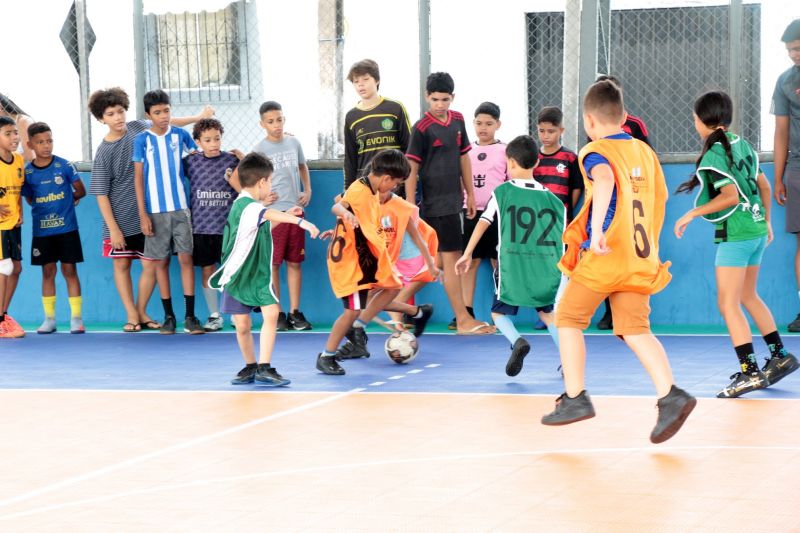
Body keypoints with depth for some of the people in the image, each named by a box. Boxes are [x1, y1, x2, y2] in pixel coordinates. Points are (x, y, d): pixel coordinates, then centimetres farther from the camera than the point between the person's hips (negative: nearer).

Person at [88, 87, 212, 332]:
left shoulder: (138, 128, -2)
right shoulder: (103, 153, -11)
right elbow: (101, 194, -10)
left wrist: (199, 117, 19)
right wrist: (113, 228, -13)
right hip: (120, 218, -3)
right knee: (121, 264, 1)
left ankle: (141, 312, 12)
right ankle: (131, 315, 9)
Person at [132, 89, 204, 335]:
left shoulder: (181, 135, 4)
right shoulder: (141, 140, 0)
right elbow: (138, 179, 0)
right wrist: (143, 215, -5)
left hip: (180, 207, 1)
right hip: (155, 210, -1)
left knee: (186, 258, -5)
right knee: (160, 262, 4)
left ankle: (190, 317, -3)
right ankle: (168, 316, 13)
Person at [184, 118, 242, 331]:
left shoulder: (232, 160, 1)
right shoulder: (191, 161, 3)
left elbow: (245, 191, 5)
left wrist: (233, 180, -12)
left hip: (227, 226, -1)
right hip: (201, 226, 1)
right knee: (207, 271, 6)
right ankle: (214, 316, 15)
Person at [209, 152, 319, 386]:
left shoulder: (252, 206, 6)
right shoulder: (245, 207, -21)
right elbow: (269, 214, -41)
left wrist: (285, 216, 17)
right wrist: (300, 221, -52)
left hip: (259, 274, 7)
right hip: (237, 276, -7)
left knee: (271, 313, -12)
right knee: (242, 325, 0)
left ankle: (263, 368, -12)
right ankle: (250, 367, 22)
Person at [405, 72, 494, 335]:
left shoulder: (458, 120, 9)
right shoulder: (422, 128, -11)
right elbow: (411, 168, -11)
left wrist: (470, 193, 17)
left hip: (453, 200, 7)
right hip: (436, 203, -7)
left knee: (439, 261, 10)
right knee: (452, 259, -6)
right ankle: (463, 320, -3)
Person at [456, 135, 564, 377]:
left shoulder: (502, 192, 1)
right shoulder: (553, 199, 9)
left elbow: (483, 223, -1)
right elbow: (562, 240, 11)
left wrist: (467, 254, 4)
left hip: (512, 265, -3)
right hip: (546, 265, 3)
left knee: (499, 312, 14)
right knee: (547, 312, 19)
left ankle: (517, 340, -16)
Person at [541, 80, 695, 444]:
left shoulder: (595, 152, -7)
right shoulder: (645, 152, 13)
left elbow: (604, 180, -30)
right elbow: (659, 200, 22)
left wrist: (596, 230, -41)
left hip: (603, 256, -6)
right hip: (640, 258, 6)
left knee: (568, 319, 12)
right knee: (636, 330, 4)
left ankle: (575, 398, 11)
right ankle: (670, 395, -14)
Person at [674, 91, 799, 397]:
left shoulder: (714, 154, -15)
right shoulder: (741, 144, 10)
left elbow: (730, 195, -24)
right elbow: (764, 186, 14)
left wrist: (692, 214, -17)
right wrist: (766, 222, 24)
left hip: (734, 234, -9)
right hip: (756, 229, 9)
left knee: (728, 304, -6)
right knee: (749, 296, 21)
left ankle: (750, 372, -12)